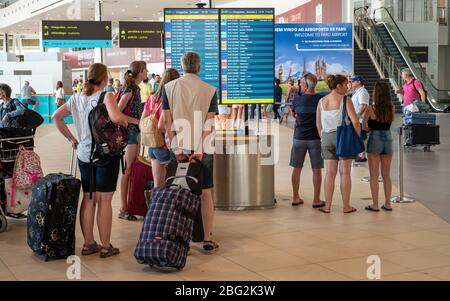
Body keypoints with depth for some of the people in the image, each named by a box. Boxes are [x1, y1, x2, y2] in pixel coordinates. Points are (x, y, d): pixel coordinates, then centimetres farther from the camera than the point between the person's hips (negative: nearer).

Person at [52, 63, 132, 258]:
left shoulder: (76, 98, 7)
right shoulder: (106, 96, -12)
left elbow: (56, 117, 9)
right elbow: (116, 117, -29)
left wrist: (71, 138, 12)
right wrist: (125, 121, -8)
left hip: (84, 154, 6)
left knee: (88, 199, 12)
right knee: (104, 201, 0)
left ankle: (88, 243, 19)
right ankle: (105, 246, 7)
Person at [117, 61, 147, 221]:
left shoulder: (135, 88, 14)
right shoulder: (129, 90, -15)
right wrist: (136, 121, -18)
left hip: (134, 130, 10)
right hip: (129, 130, -10)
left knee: (133, 169, 11)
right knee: (128, 170, -7)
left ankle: (128, 204, 17)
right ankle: (124, 209, -2)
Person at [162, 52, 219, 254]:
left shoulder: (169, 87, 2)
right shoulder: (209, 90, 0)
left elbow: (168, 121, -4)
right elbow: (208, 124, -9)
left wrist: (177, 149, -7)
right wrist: (199, 150, -13)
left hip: (179, 149, 1)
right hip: (202, 149, -1)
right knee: (206, 194, 6)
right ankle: (208, 240, 9)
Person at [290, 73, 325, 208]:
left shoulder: (297, 100, -5)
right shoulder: (321, 99, -9)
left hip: (299, 137, 1)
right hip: (315, 138, -1)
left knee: (297, 168, 11)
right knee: (316, 170, 5)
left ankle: (296, 198, 17)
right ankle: (316, 200, 8)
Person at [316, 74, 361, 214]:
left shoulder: (322, 101, 6)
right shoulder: (345, 100, -9)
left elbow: (319, 125, 13)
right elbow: (355, 121, -14)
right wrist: (359, 137, -2)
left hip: (327, 137, 4)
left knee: (330, 173, 7)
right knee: (345, 173, 3)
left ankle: (328, 206, 8)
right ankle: (346, 206, 9)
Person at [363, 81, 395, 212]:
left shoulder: (371, 108, -11)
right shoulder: (392, 108, -2)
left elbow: (364, 126, -2)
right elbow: (390, 122, 9)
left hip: (375, 140, -4)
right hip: (388, 139, 4)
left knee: (374, 176, 4)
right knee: (386, 175, 14)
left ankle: (375, 205, 6)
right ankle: (387, 204, 17)